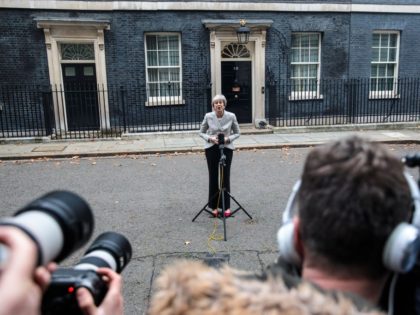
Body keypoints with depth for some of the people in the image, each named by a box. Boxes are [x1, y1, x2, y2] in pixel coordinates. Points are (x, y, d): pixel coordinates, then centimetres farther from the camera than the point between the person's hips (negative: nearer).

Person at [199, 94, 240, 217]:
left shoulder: (231, 116, -8)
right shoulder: (208, 116, -7)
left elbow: (237, 133, 3)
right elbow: (201, 132, 5)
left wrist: (228, 139, -16)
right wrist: (210, 138, -14)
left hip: (227, 148, -1)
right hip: (211, 149, 1)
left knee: (225, 177, 2)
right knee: (213, 177, 6)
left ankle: (226, 206, 15)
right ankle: (214, 206, 19)